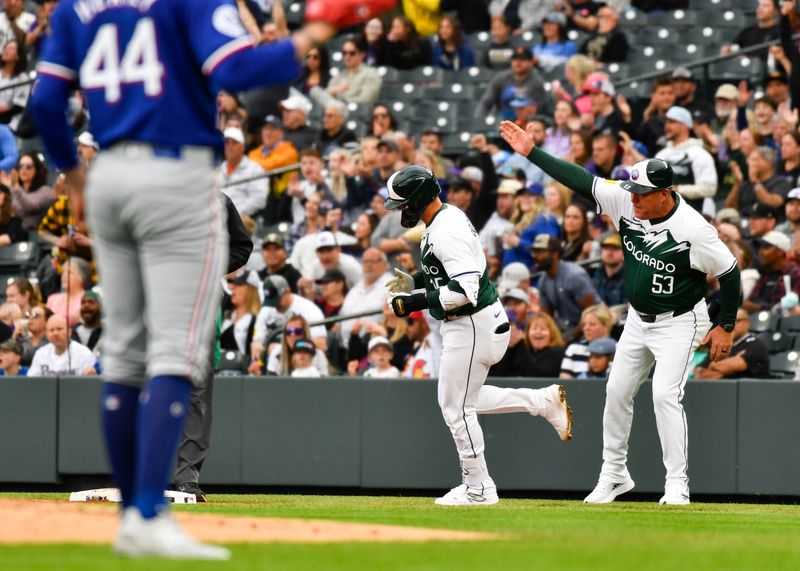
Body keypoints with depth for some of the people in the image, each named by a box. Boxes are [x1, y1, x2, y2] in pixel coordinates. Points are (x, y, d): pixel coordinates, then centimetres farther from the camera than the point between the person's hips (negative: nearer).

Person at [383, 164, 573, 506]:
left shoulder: (447, 231, -23)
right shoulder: (446, 219, 10)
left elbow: (465, 291, -29)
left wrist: (416, 302, -26)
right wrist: (414, 282, 10)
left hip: (473, 326, -11)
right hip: (464, 325, 11)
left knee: (456, 407, -1)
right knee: (462, 401, 21)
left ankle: (478, 490, 10)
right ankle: (543, 402, 22)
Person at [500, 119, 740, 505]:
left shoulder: (693, 229, -27)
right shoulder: (626, 202, -12)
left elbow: (729, 273, -17)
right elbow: (580, 180, -7)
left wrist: (726, 327, -14)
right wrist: (532, 152, -10)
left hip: (679, 323, -7)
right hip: (639, 320, 7)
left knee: (665, 394, -18)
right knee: (617, 391, 10)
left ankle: (677, 485, -11)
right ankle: (614, 474, 25)